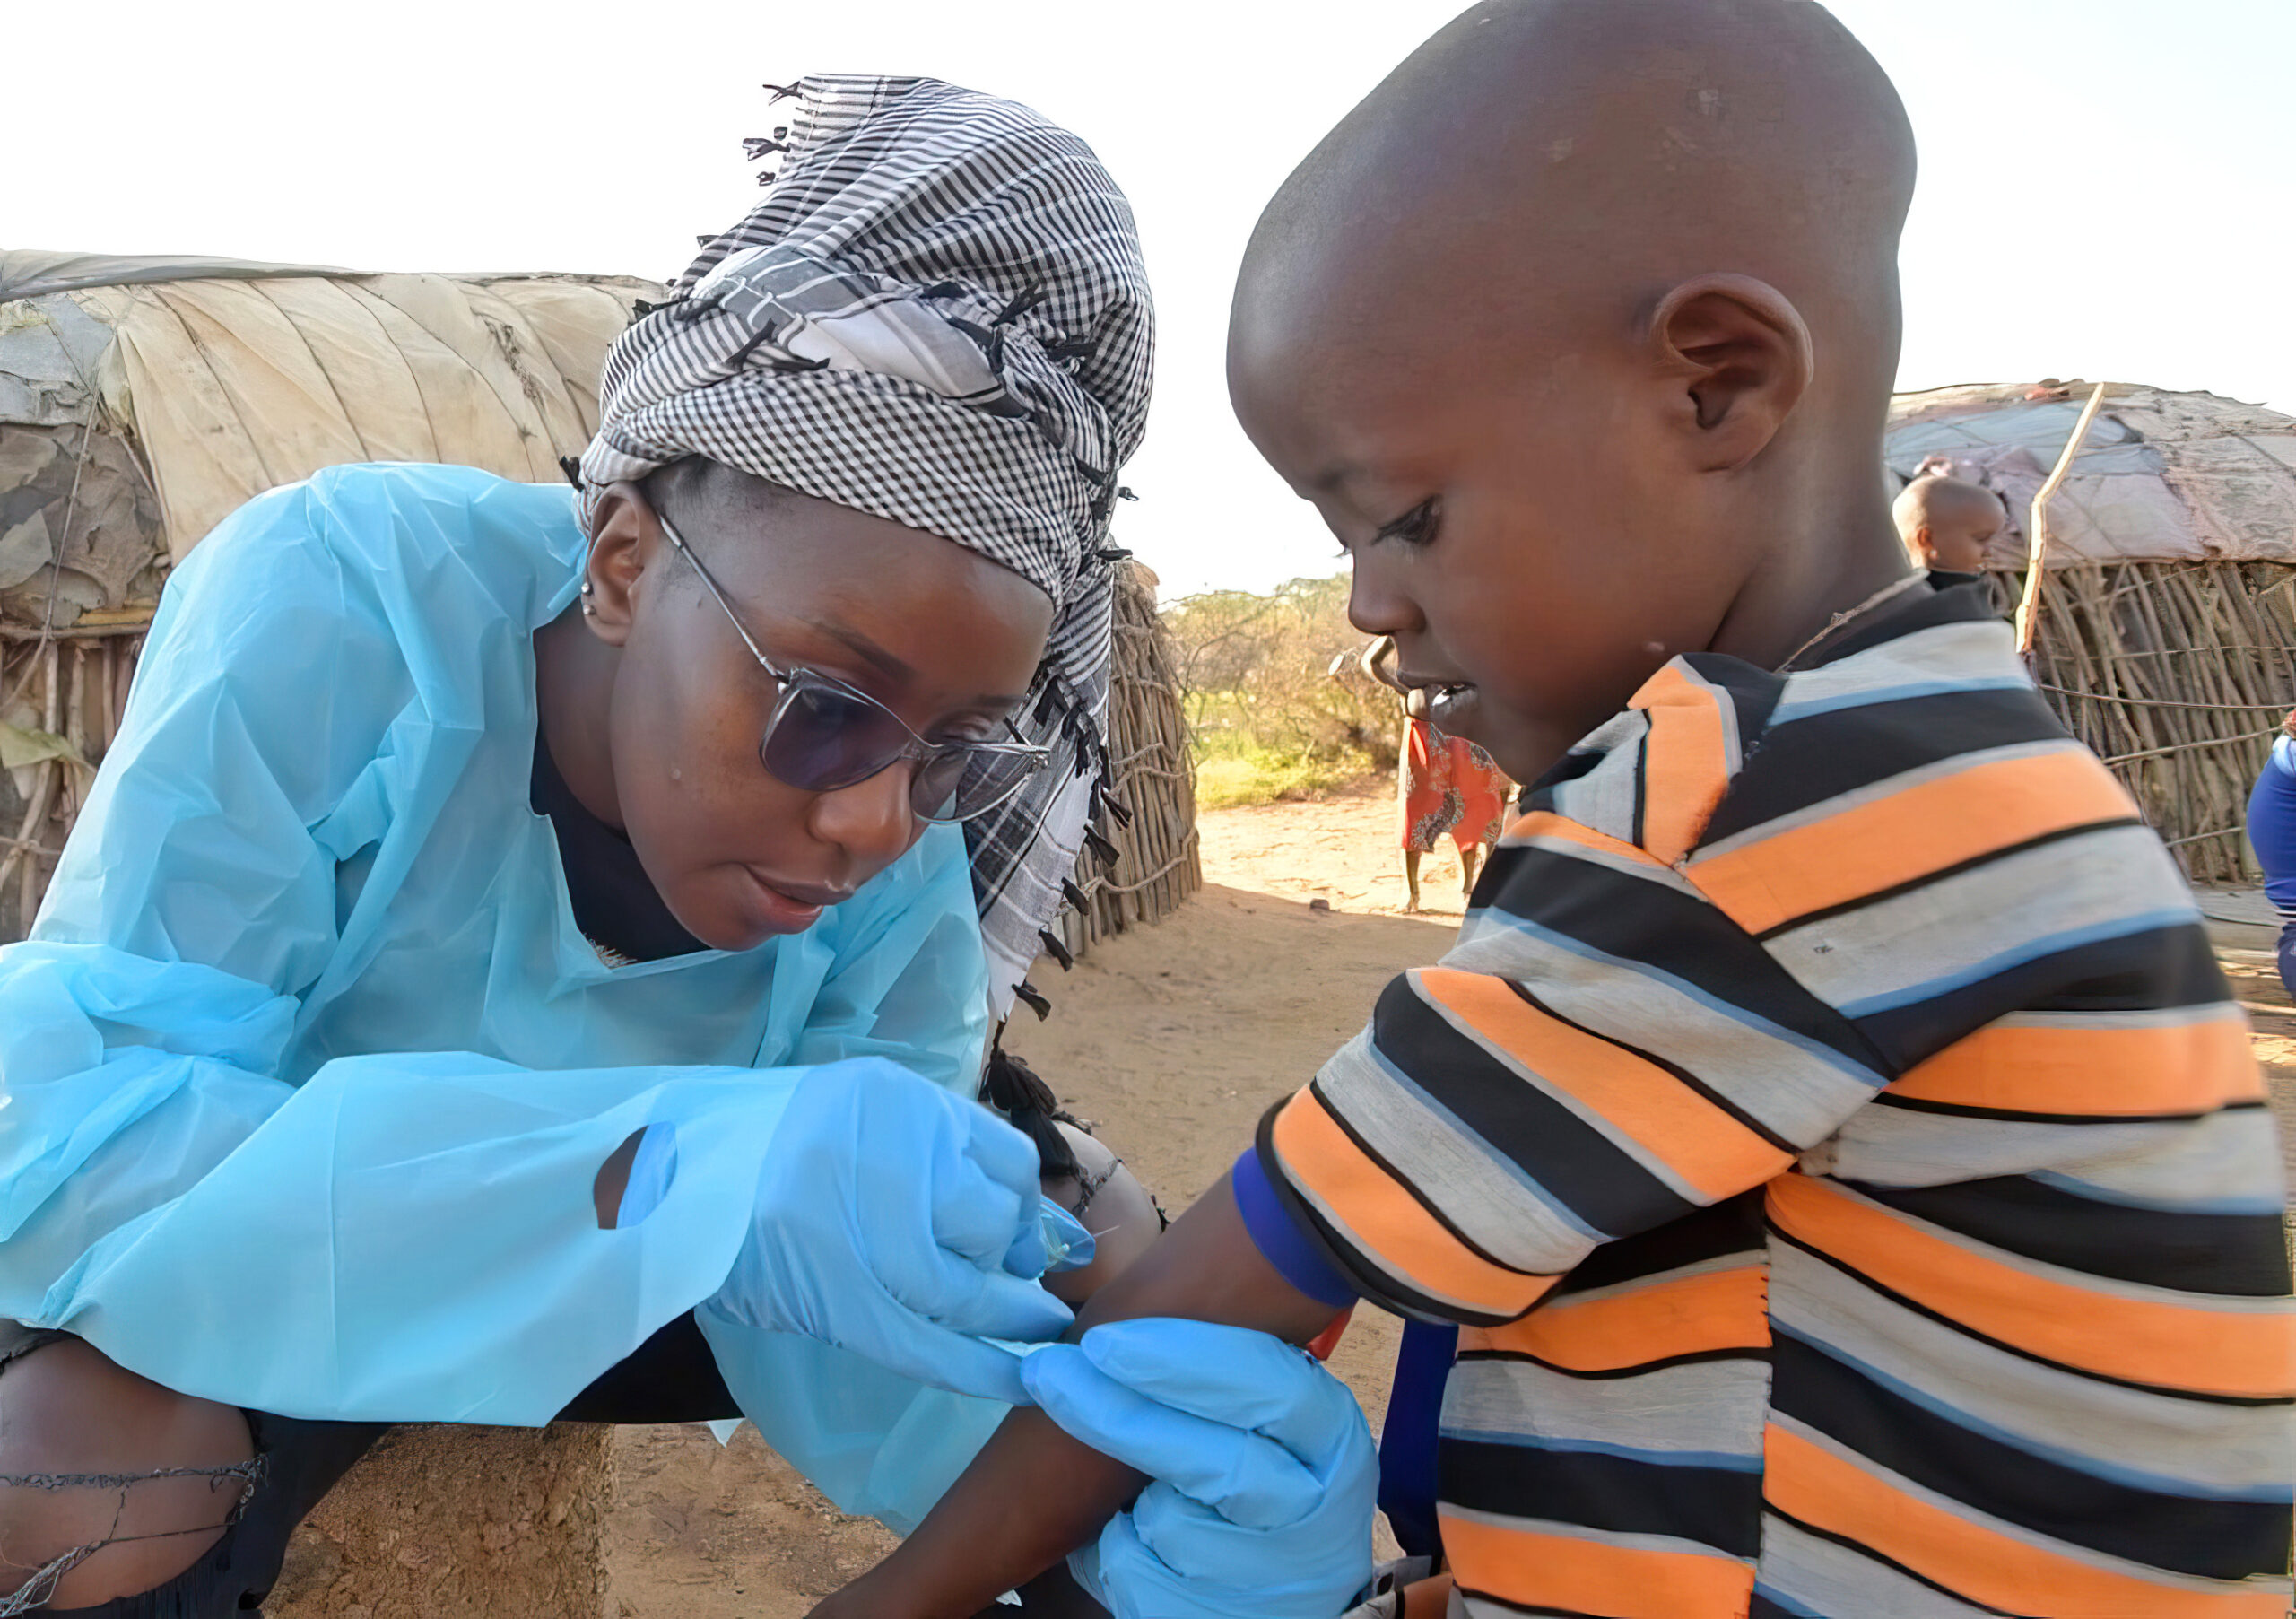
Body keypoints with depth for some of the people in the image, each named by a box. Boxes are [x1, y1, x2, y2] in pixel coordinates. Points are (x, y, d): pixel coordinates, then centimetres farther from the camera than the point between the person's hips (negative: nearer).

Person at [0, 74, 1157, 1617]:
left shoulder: (900, 875, -22)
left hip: (608, 1307, 3)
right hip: (247, 1292, -2)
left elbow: (864, 1361, -22)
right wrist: (658, 1177, -51)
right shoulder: (341, 600, -31)